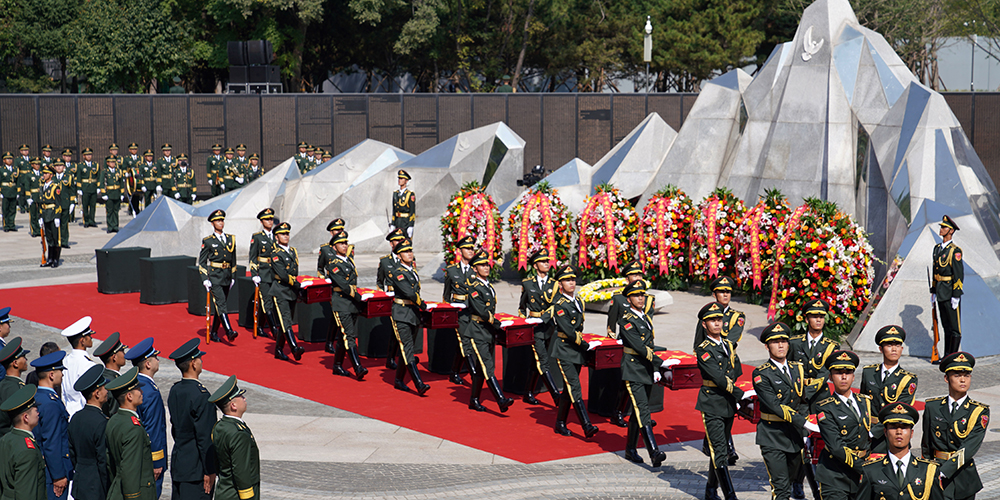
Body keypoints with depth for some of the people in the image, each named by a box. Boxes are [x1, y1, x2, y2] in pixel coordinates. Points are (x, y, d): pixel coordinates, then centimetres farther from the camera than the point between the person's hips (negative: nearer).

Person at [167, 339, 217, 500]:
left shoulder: (175, 391, 7)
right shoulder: (200, 395, -19)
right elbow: (205, 437, -19)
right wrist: (210, 471, -14)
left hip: (178, 462, 9)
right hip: (196, 468, -9)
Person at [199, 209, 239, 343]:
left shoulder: (231, 239, 11)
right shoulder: (207, 241, -2)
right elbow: (201, 262, 0)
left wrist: (233, 277, 14)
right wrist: (204, 279, -8)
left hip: (226, 277, 5)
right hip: (214, 277, -5)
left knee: (220, 306, 10)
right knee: (221, 304, -16)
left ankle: (213, 333, 22)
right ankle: (229, 331, -26)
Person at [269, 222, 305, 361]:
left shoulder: (293, 251, 15)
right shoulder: (276, 254, -9)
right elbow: (283, 275, -17)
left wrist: (298, 290, 11)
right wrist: (299, 285, -18)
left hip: (292, 292, 7)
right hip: (280, 292, -7)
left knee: (284, 323, 10)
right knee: (285, 321, -15)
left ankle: (279, 350, 18)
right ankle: (295, 349, -27)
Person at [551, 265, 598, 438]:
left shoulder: (579, 302, 11)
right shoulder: (559, 305, -12)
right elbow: (567, 330, -17)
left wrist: (580, 343, 10)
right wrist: (584, 345, -13)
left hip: (577, 351, 7)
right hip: (564, 351, -7)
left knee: (569, 389, 12)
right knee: (575, 388, -13)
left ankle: (560, 423, 23)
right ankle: (587, 426, -21)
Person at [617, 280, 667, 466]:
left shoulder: (646, 317, 14)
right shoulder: (626, 320, -12)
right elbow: (639, 347, -20)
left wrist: (655, 369, 11)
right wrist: (661, 363, -20)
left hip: (647, 370, 8)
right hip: (633, 370, -8)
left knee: (638, 411, 13)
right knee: (643, 410, -15)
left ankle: (630, 450, 22)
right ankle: (654, 452, -24)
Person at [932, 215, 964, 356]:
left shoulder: (955, 251, -13)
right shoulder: (937, 248, 12)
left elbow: (959, 274, -15)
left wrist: (956, 296, -17)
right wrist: (933, 291, 17)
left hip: (951, 293, -8)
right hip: (940, 294, 8)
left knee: (954, 327, -1)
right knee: (946, 326, 14)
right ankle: (947, 356, 21)